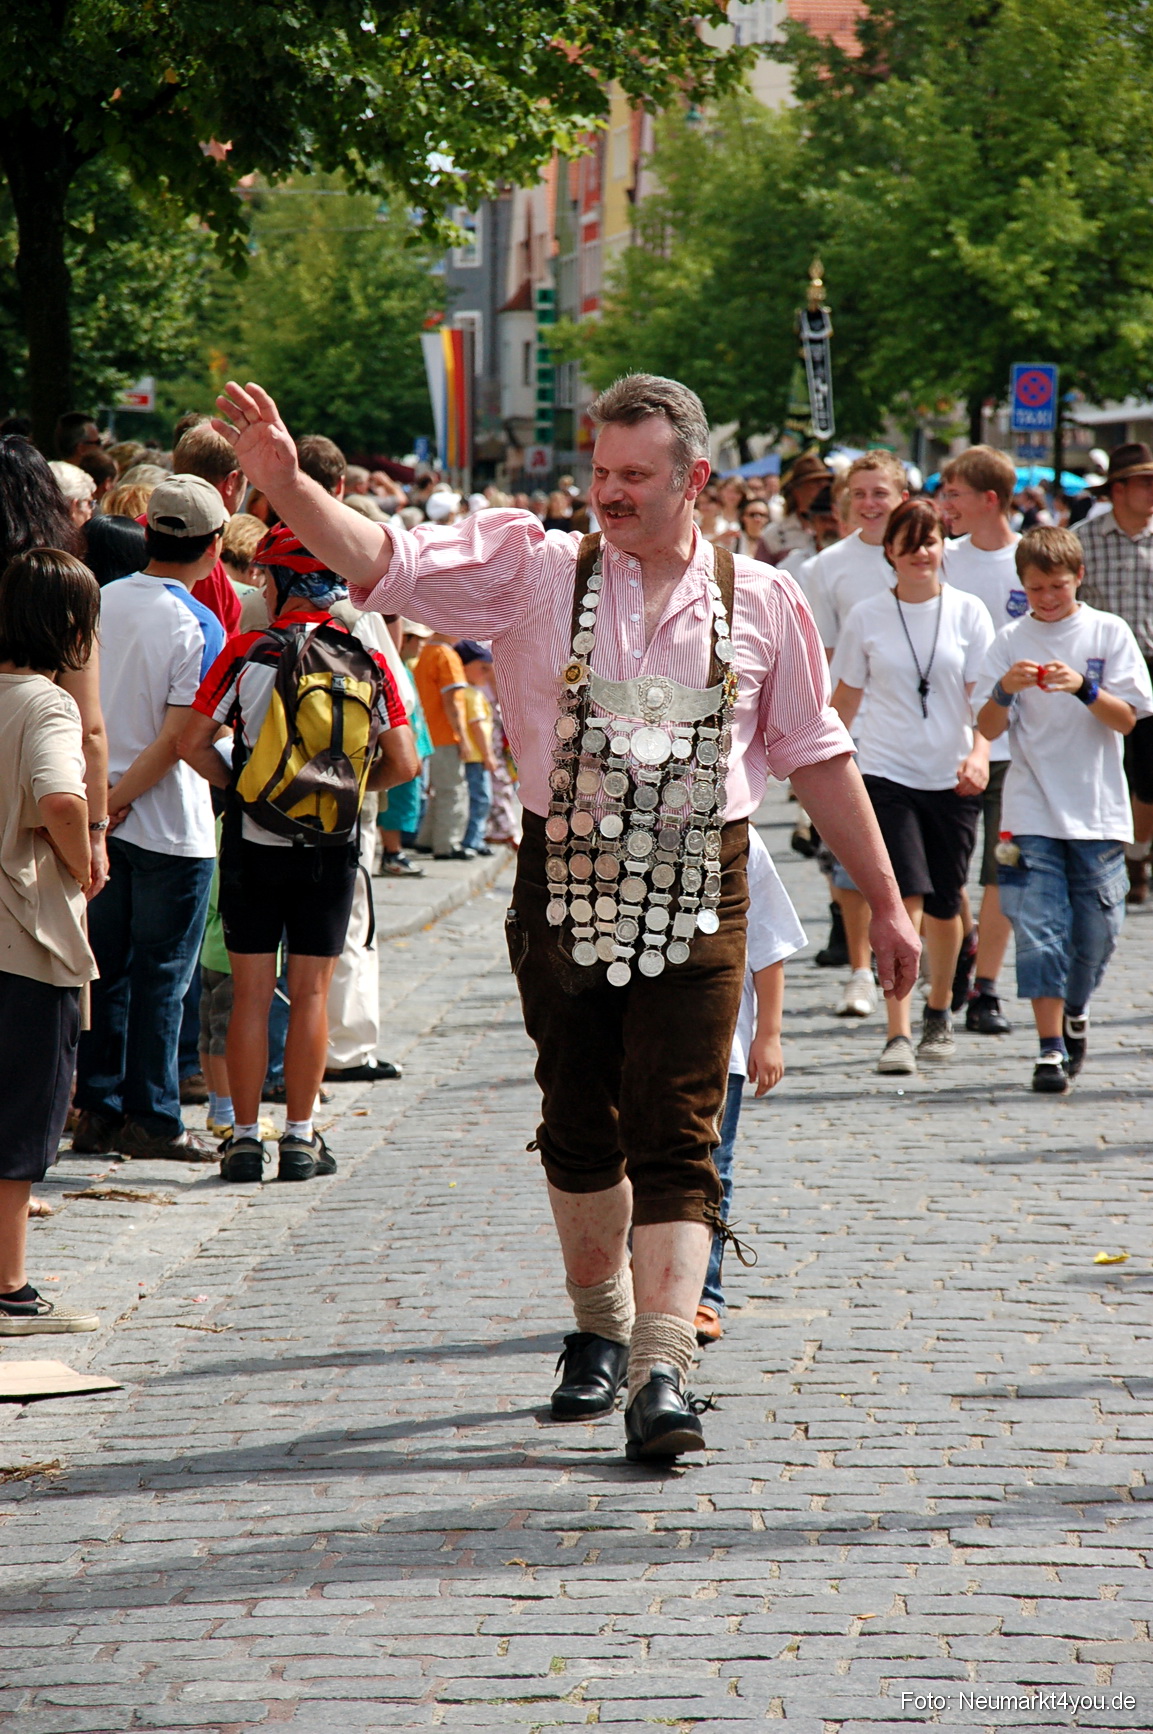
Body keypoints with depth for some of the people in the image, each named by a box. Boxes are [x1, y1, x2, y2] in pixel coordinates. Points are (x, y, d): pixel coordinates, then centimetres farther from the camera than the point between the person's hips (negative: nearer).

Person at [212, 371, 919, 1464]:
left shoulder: (762, 604, 4)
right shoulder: (532, 572, 0)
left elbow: (818, 757, 12)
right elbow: (383, 562, -12)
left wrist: (885, 905, 14)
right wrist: (284, 483, -30)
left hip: (697, 896, -1)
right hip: (563, 882, 1)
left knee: (675, 1136, -9)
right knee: (578, 1127, 12)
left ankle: (660, 1373, -14)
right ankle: (600, 1329, 33)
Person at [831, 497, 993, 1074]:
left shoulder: (968, 613, 1)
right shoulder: (866, 617, 2)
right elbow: (845, 697, 11)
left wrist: (979, 753, -18)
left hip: (953, 779, 1)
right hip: (886, 773, -1)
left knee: (943, 907, 9)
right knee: (905, 899, -16)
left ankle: (938, 1012, 34)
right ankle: (898, 1035, -18)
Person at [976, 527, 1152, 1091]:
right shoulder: (1011, 640, 3)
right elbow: (988, 728, 0)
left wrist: (1084, 689, -20)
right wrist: (1004, 691, -20)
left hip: (1098, 811, 0)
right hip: (1031, 810, 0)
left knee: (1097, 928, 6)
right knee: (1039, 928, -8)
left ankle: (1075, 1012, 33)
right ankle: (1051, 1049, -7)